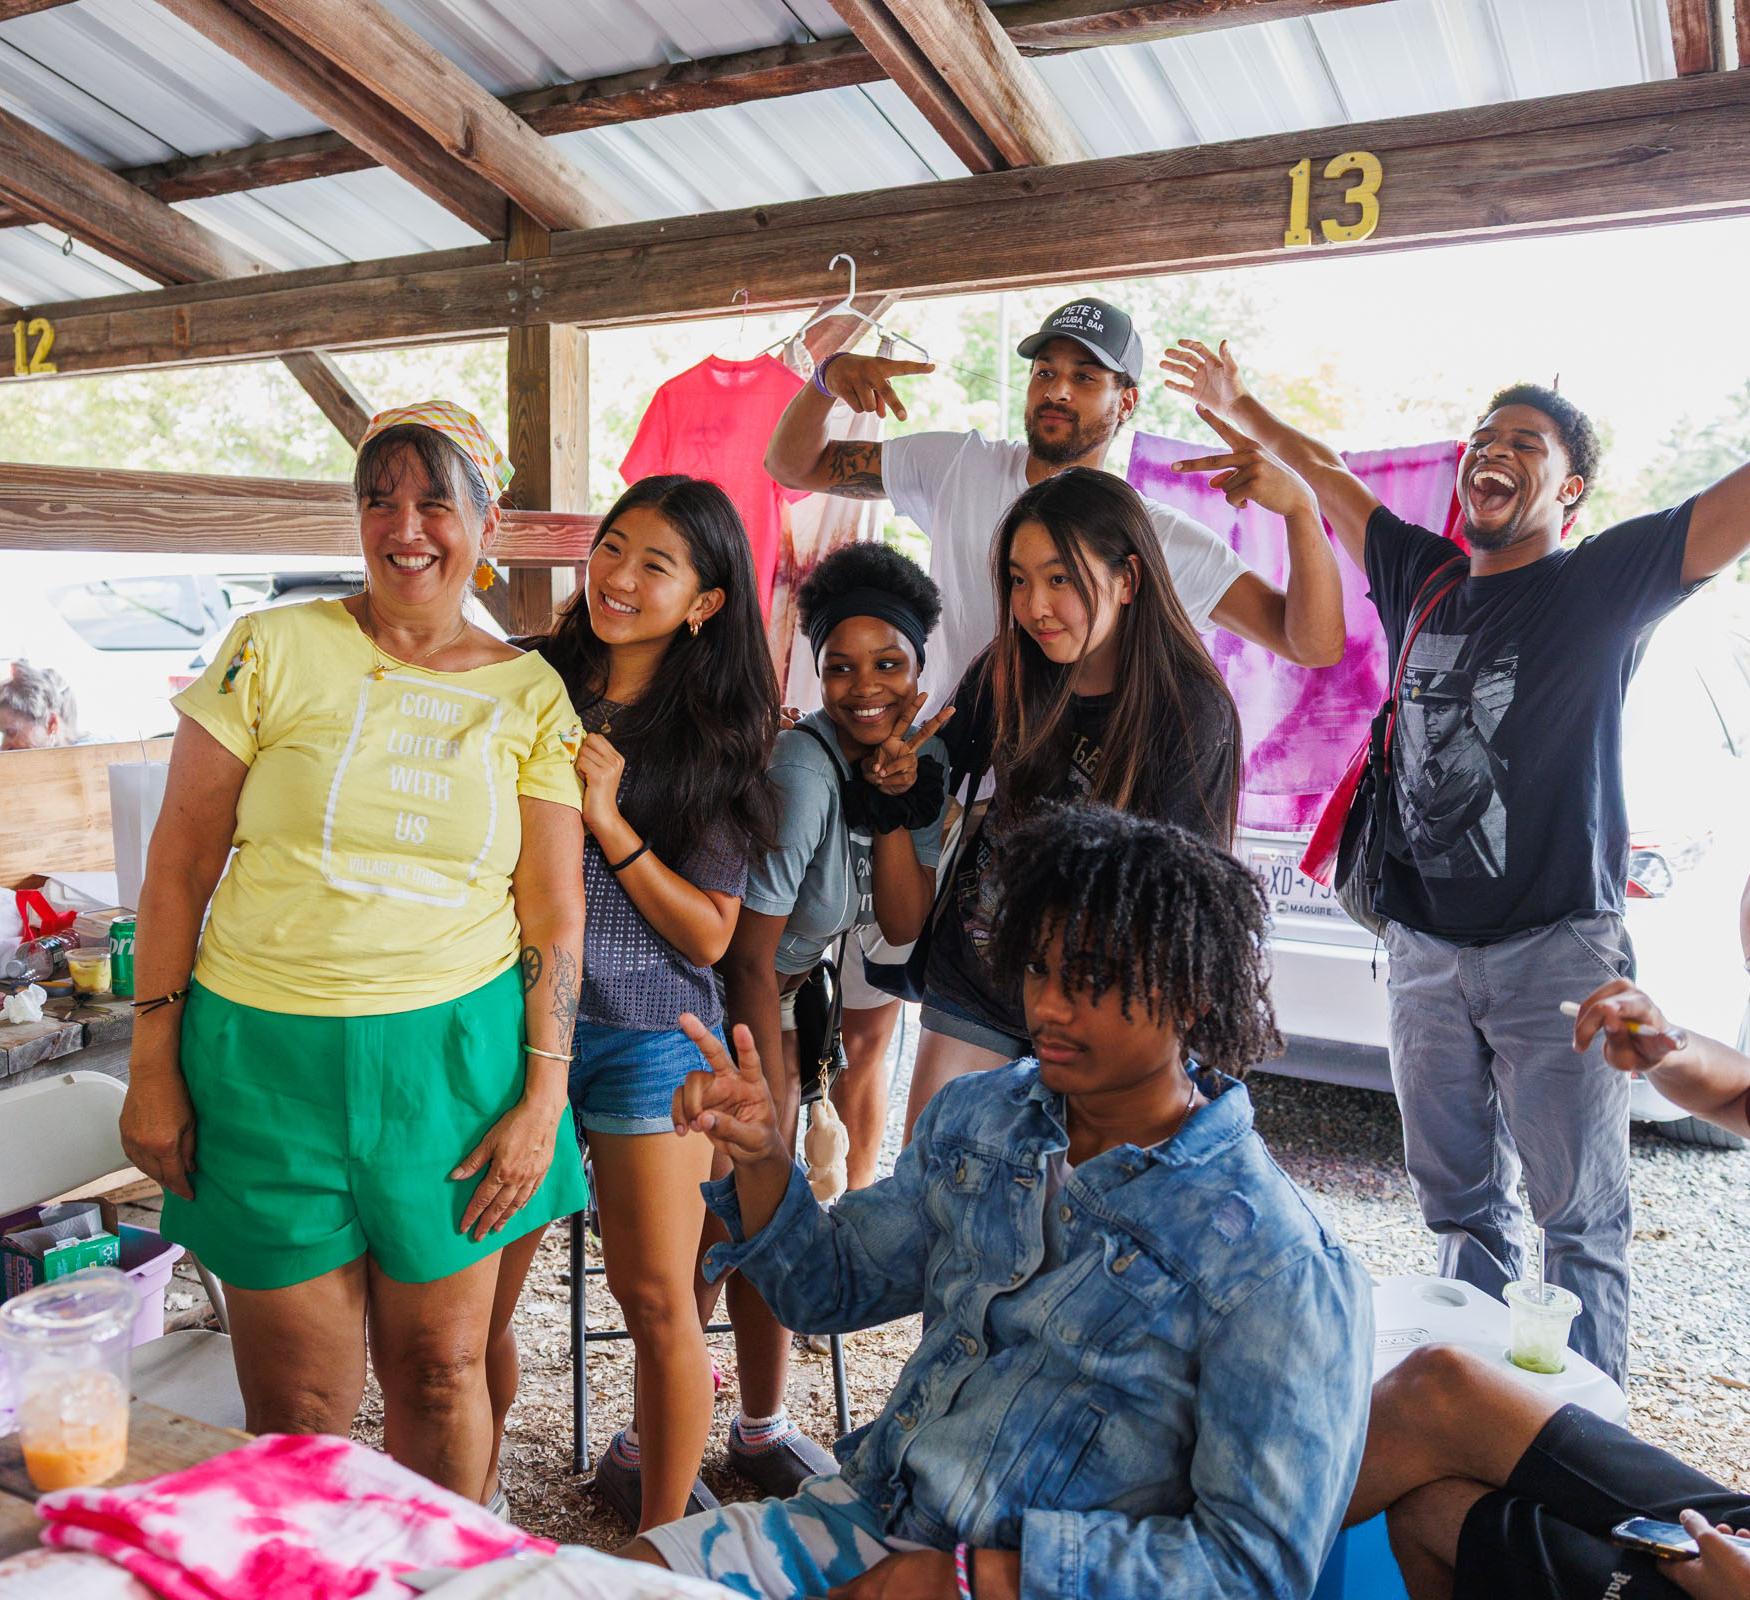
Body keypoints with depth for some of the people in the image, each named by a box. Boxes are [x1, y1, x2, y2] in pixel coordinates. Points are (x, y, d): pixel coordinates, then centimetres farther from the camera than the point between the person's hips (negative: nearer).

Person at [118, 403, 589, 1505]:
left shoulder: (532, 694, 2)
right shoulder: (274, 650, -2)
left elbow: (553, 909, 2)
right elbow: (179, 866, 1)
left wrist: (542, 1100, -3)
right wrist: (154, 1065, -1)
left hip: (455, 1056, 1)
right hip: (266, 1052, 0)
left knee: (441, 1369, 12)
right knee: (298, 1404, 9)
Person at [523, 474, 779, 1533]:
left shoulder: (719, 740, -2)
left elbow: (709, 933, -6)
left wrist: (608, 821, -15)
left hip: (648, 1036, -1)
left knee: (658, 1301, 4)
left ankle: (664, 1537, 25)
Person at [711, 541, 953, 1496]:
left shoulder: (926, 762, -8)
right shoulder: (800, 770, -28)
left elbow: (905, 927, -14)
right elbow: (751, 961, -24)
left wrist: (896, 800, -26)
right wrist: (772, 1123, -20)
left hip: (832, 976, 7)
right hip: (748, 995, -6)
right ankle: (761, 1434, 13)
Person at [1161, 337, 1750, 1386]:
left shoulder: (1604, 582, -2)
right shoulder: (1422, 575, 11)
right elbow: (1330, 479, 25)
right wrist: (1243, 410, 33)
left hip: (1557, 946, -5)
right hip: (1427, 946, 5)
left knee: (1580, 1213, 2)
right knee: (1461, 1200, 14)